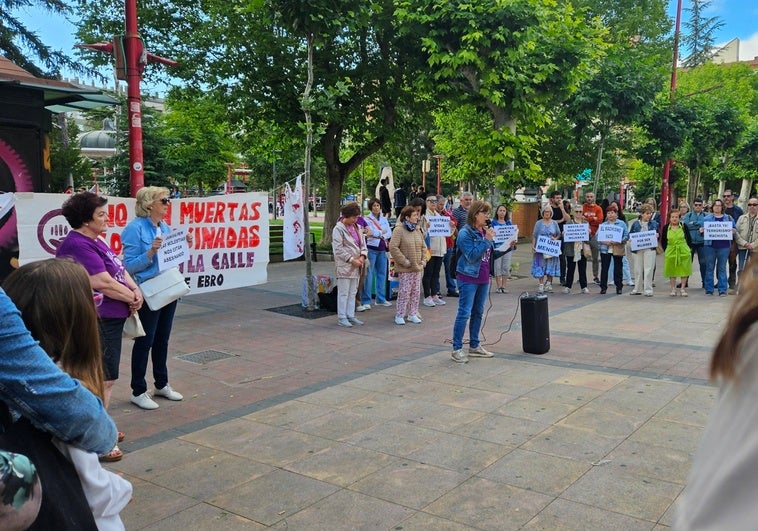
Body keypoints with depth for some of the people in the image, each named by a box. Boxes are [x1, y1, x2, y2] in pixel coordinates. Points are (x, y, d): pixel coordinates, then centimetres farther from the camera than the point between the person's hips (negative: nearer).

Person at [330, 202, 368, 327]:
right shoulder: (338, 229, -10)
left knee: (353, 292, 12)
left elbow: (363, 244, 16)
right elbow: (338, 250, -15)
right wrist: (351, 259, -17)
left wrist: (362, 256, -3)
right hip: (344, 266, -7)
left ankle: (350, 315, 21)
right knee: (343, 292, -2)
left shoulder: (357, 227, 13)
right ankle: (341, 317, 5)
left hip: (356, 266, 7)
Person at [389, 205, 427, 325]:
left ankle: (412, 314, 22)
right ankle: (399, 315, 7)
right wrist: (404, 261, -17)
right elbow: (393, 247, -18)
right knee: (404, 292, -4)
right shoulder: (399, 230, -12)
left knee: (416, 292, 11)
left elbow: (423, 246, 20)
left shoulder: (417, 230, 11)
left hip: (417, 268, 7)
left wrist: (423, 260, 8)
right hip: (405, 269, -7)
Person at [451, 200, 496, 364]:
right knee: (464, 313, -5)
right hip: (468, 278, -8)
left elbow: (492, 253, 16)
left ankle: (474, 346, 25)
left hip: (483, 278, 8)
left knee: (478, 313, 14)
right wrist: (486, 240, -21)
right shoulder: (465, 233, -13)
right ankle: (457, 349, 2)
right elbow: (471, 256, -21)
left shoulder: (486, 231, 10)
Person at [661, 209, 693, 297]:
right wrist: (666, 250, 2)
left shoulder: (683, 226, -1)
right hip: (670, 252, 0)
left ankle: (683, 289, 13)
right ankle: (673, 289, 16)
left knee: (684, 271, 3)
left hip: (684, 252, 0)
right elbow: (663, 241, 7)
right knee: (672, 271, 6)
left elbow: (689, 239, 6)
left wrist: (688, 249, 2)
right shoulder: (666, 228, 0)